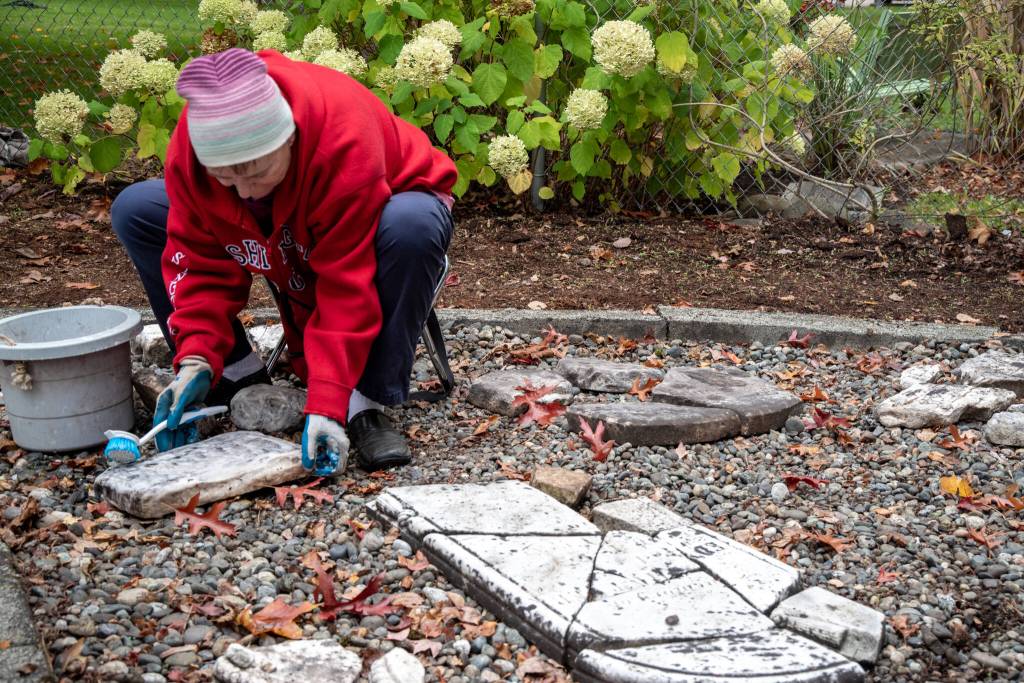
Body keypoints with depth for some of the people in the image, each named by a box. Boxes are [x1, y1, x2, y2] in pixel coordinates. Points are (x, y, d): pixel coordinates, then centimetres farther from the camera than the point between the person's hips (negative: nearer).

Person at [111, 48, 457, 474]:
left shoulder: (344, 140, -39)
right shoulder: (191, 143, -26)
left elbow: (347, 284, -37)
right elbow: (202, 261, -17)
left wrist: (326, 406, -40)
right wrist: (195, 360, -29)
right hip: (280, 235, 5)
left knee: (411, 227, -42)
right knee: (134, 211, -11)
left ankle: (366, 404, -25)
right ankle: (240, 379, -6)